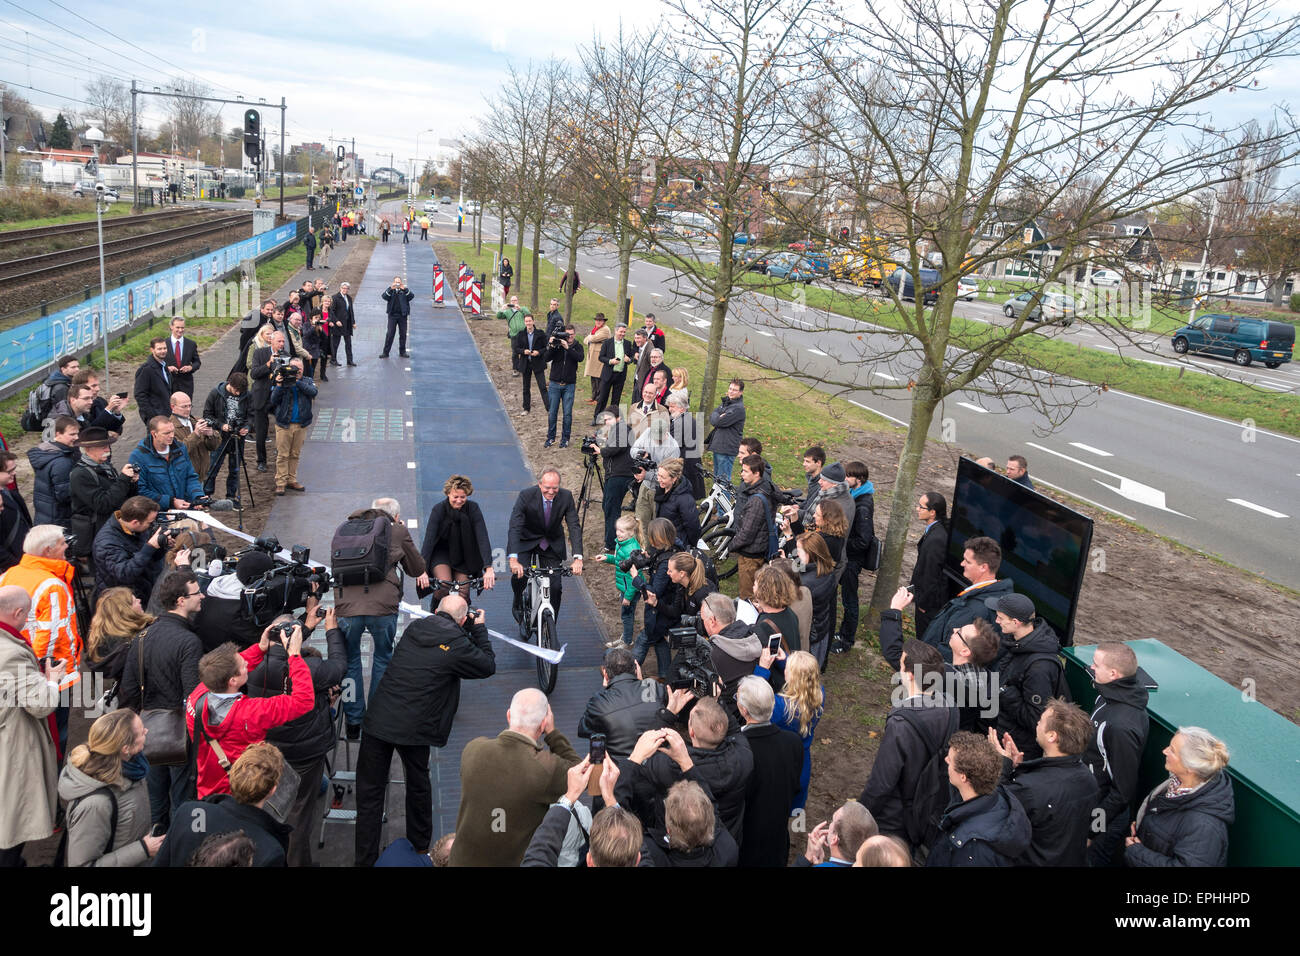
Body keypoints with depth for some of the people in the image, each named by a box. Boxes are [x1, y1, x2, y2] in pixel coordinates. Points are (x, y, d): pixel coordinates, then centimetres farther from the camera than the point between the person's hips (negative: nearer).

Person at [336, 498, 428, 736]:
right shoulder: (397, 531, 12)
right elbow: (416, 568, 19)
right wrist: (422, 573, 41)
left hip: (346, 604, 2)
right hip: (382, 605, -2)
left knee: (349, 661, 19)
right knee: (383, 658, 20)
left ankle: (354, 722, 25)